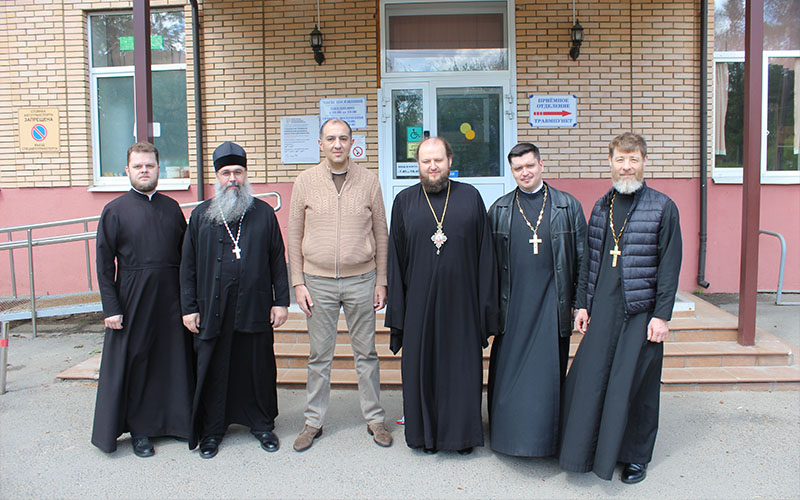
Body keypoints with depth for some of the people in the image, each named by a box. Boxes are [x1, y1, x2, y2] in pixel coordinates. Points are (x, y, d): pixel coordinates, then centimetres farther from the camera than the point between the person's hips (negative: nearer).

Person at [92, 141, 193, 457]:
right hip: (133, 300, -3)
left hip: (171, 299, 3)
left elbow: (185, 255, 10)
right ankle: (138, 430, 21)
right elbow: (104, 264, -3)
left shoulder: (171, 208, 8)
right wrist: (111, 308, -9)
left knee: (174, 359, 9)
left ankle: (176, 421, 24)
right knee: (134, 363, 6)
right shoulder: (115, 211, -2)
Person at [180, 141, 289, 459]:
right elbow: (188, 266, 7)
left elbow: (278, 260, 6)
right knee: (213, 371, 8)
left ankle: (262, 425, 26)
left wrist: (281, 301, 1)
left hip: (255, 309, 0)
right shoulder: (201, 215, 6)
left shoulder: (263, 213, 6)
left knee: (259, 369, 8)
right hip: (213, 310, 0)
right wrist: (189, 308, 2)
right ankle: (212, 431, 24)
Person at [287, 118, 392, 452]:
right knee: (320, 355, 10)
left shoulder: (368, 180, 1)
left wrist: (381, 281, 2)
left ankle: (374, 418, 24)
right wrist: (298, 283, -1)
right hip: (318, 281, 0)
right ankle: (314, 421, 24)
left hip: (361, 280, 0)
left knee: (366, 353, 10)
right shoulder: (306, 181, 1)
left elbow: (381, 233, 5)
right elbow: (294, 235, 4)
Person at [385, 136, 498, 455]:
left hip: (461, 301, 0)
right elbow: (395, 259, 4)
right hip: (420, 303, 1)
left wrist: (486, 306, -3)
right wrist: (396, 313, 0)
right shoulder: (404, 201, 4)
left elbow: (485, 255, 2)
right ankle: (426, 433, 26)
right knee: (421, 366, 8)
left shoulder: (470, 197, 2)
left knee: (463, 367, 8)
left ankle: (463, 434, 25)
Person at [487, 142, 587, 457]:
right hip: (512, 306, 1)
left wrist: (579, 303, 0)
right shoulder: (499, 210, 7)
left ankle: (548, 437, 19)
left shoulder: (568, 206, 3)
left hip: (552, 304, -1)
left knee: (549, 371, 5)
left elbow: (582, 259, 4)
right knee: (509, 373, 5)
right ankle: (508, 432, 21)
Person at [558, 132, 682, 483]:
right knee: (590, 378, 6)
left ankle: (635, 455, 24)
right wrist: (584, 304, 8)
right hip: (602, 309, 4)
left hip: (641, 310, -4)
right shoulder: (602, 206, 10)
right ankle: (587, 450, 23)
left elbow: (669, 265, -6)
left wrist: (662, 315, -10)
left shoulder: (662, 207, -4)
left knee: (635, 383, 4)